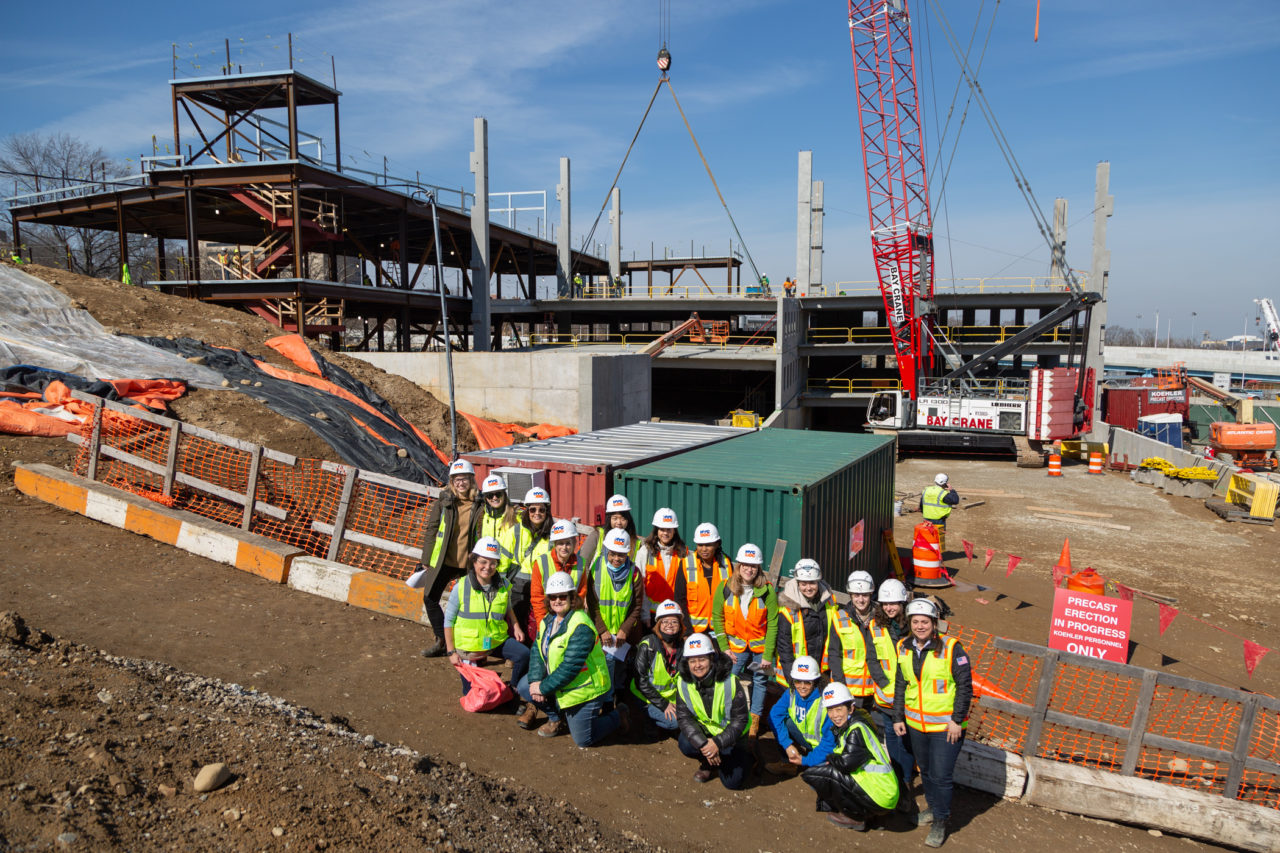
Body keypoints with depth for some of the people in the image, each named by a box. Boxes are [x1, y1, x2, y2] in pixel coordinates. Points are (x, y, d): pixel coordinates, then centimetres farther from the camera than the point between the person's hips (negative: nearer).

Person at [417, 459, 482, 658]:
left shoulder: (480, 504, -4)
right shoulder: (443, 502, -2)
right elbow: (431, 530, 3)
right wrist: (426, 561, 2)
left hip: (469, 563, -2)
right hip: (444, 560, 2)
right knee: (430, 598, 6)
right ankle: (441, 640, 21)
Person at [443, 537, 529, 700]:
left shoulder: (504, 585, -4)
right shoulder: (461, 587, -13)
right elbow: (449, 620, -5)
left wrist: (516, 627, -2)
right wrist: (451, 652, -5)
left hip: (497, 641, 2)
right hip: (468, 647, -2)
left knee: (524, 654, -22)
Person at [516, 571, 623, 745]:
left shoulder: (581, 627, -26)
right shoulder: (548, 621, 3)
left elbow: (570, 666, -28)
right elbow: (537, 651, 3)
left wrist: (544, 687, -23)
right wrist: (535, 681, -14)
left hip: (584, 688, -8)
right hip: (557, 682, 8)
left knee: (583, 740, -2)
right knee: (524, 687, -3)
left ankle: (616, 716, 25)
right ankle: (557, 718, 16)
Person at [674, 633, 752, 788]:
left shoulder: (730, 682, -22)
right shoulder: (683, 683, -14)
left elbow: (739, 719, -17)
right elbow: (684, 717, -16)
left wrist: (718, 743, -29)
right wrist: (702, 744, -30)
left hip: (729, 735, -2)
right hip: (702, 731, 2)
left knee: (733, 781, -11)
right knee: (685, 744, -29)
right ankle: (707, 764, 5)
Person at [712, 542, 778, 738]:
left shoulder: (767, 590, -13)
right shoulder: (725, 588, -8)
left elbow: (772, 624, -9)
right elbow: (717, 618, 1)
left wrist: (768, 655, -10)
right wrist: (724, 647, -4)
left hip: (760, 644, -1)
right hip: (736, 644, 1)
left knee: (760, 680, 8)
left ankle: (754, 719, 24)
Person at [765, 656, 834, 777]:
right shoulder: (791, 694, -10)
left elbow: (830, 740, -22)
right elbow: (774, 716, -17)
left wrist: (806, 760, -24)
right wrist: (788, 745, -27)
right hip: (802, 743, 4)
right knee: (786, 721, -19)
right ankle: (789, 762, -8)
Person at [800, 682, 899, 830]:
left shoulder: (857, 729, -16)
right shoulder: (846, 726, 11)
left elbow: (846, 763, -23)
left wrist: (830, 758, -4)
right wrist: (833, 759, -4)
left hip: (879, 797, -10)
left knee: (812, 774, -14)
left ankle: (855, 818, 0)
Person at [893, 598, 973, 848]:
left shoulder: (951, 648, -15)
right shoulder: (903, 648, 1)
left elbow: (965, 685, -11)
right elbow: (900, 685, 11)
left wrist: (957, 720, -13)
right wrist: (898, 717, 9)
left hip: (946, 726, -5)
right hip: (915, 723, 5)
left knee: (941, 775, -3)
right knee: (925, 770, 19)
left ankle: (940, 822, 15)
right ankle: (933, 807, 41)